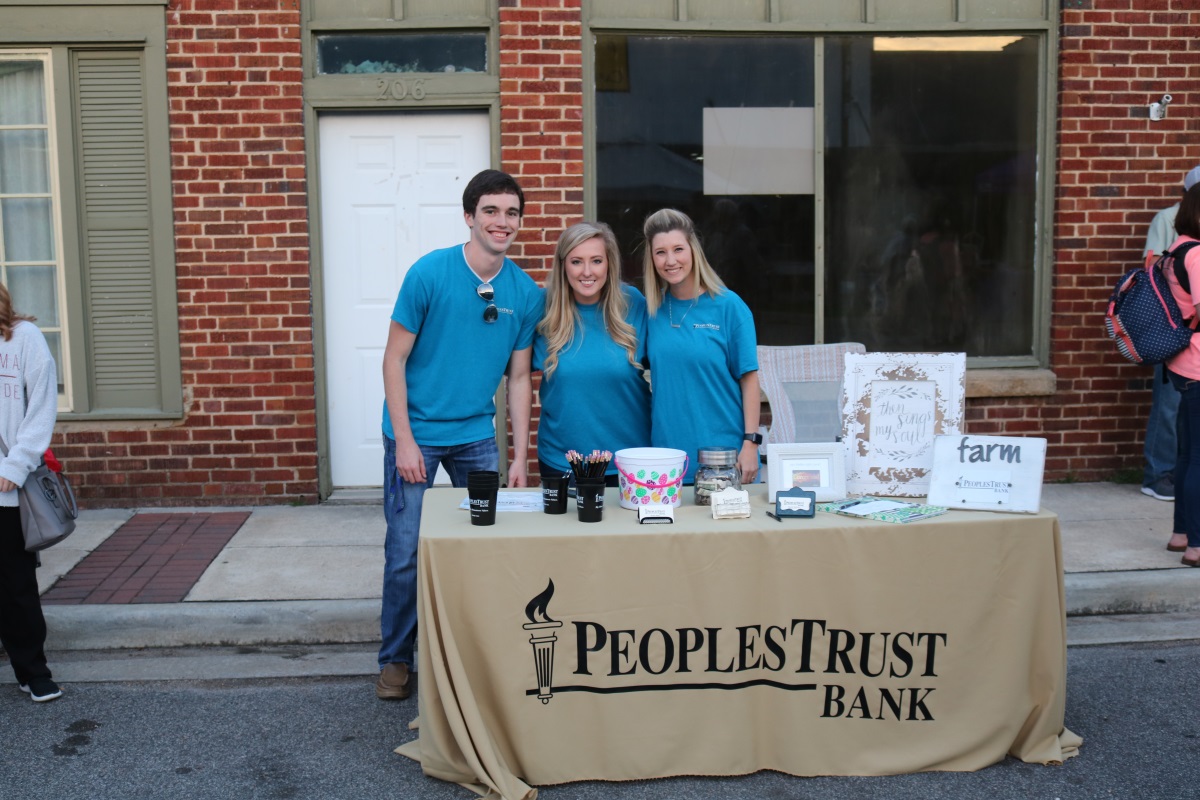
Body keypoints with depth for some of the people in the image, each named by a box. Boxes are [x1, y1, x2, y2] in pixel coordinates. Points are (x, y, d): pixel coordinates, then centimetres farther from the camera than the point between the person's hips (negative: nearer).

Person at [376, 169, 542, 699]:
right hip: (417, 432, -3)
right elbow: (395, 359, -9)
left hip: (477, 436, 4)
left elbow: (518, 377, 5)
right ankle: (396, 659, 19)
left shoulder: (525, 293, -1)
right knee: (405, 552, -1)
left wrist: (520, 457, 2)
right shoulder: (429, 273, -12)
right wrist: (404, 440, -14)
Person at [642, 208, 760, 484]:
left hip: (723, 450, -3)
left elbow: (749, 378, -5)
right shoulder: (653, 308, 5)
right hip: (667, 449, 3)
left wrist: (751, 443, -10)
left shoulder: (728, 306, -6)